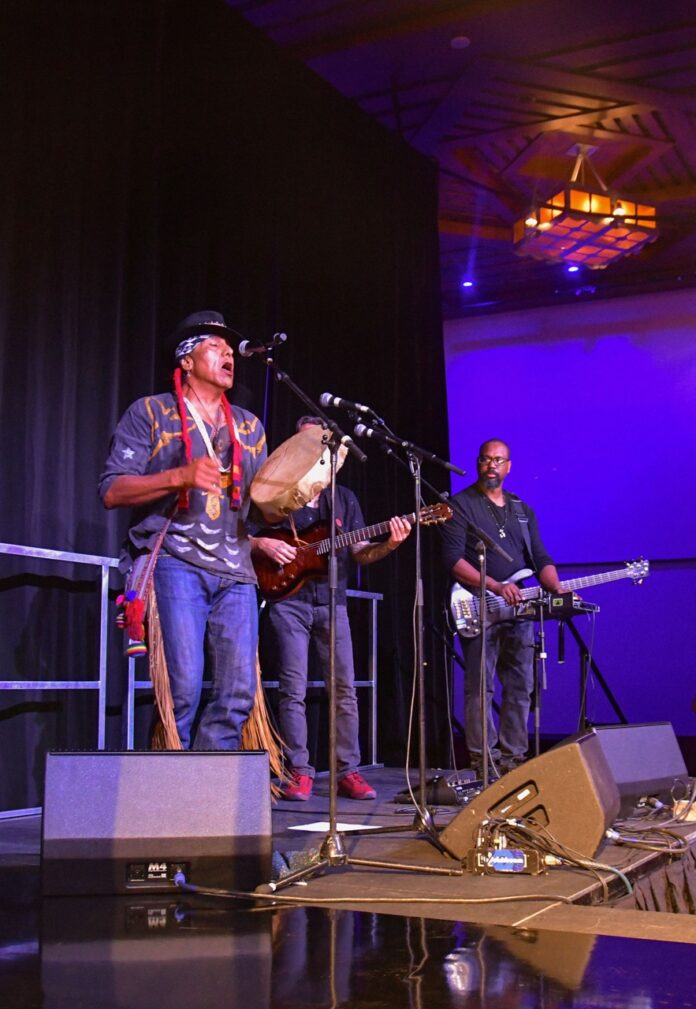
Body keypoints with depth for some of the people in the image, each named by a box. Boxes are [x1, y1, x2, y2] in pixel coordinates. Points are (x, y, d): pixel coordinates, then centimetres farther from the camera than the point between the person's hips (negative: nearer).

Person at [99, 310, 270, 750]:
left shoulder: (249, 426, 21)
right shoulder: (150, 413, 7)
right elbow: (112, 491, -2)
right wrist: (180, 476, -15)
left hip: (235, 570, 5)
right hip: (174, 561, -5)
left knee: (238, 694, -5)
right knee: (184, 687, -16)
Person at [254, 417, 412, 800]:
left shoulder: (344, 499, 15)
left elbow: (360, 552, 10)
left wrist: (388, 544, -9)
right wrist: (262, 543, -13)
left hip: (331, 601, 3)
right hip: (288, 600, -3)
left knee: (345, 688, -1)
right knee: (293, 690, -5)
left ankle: (348, 771, 6)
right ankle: (299, 772, 2)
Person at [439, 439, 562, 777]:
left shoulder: (522, 510, 18)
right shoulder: (460, 505, -1)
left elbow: (540, 559, 14)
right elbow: (453, 559, -12)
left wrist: (556, 589, -6)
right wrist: (496, 587, -21)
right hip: (478, 610, -6)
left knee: (521, 687, 6)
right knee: (479, 688, -6)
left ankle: (513, 759, 14)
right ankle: (485, 762, -2)